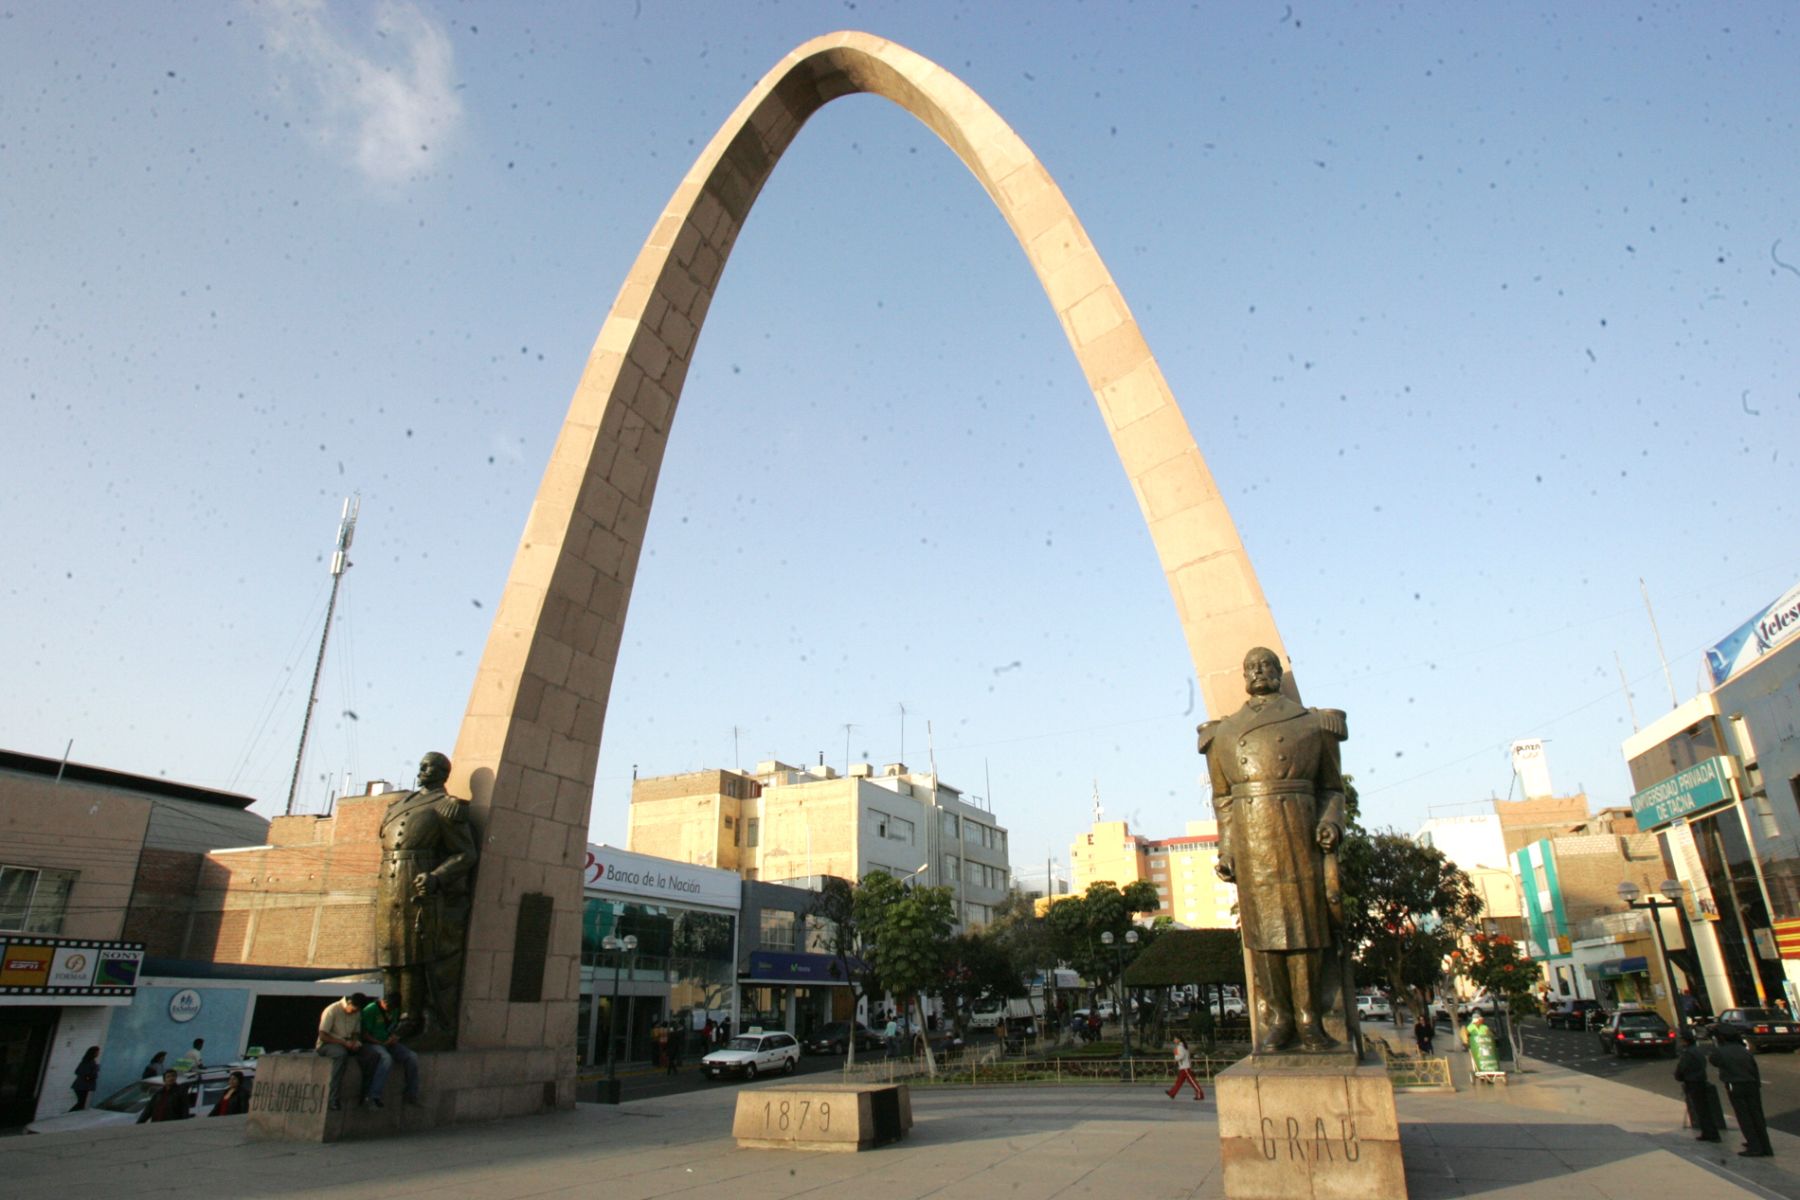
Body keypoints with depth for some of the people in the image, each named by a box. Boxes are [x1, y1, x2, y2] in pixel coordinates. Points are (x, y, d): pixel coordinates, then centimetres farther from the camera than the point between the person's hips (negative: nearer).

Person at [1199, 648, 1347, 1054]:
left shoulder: (1313, 724, 12)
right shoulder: (1225, 733, 14)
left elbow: (1331, 787, 11)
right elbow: (1223, 798, 11)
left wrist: (1331, 821, -7)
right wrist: (1225, 850, 4)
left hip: (1299, 832, 0)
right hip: (1250, 835, 0)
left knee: (1305, 923, -1)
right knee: (1264, 928, 0)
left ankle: (1309, 1020, 8)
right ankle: (1275, 1020, 7)